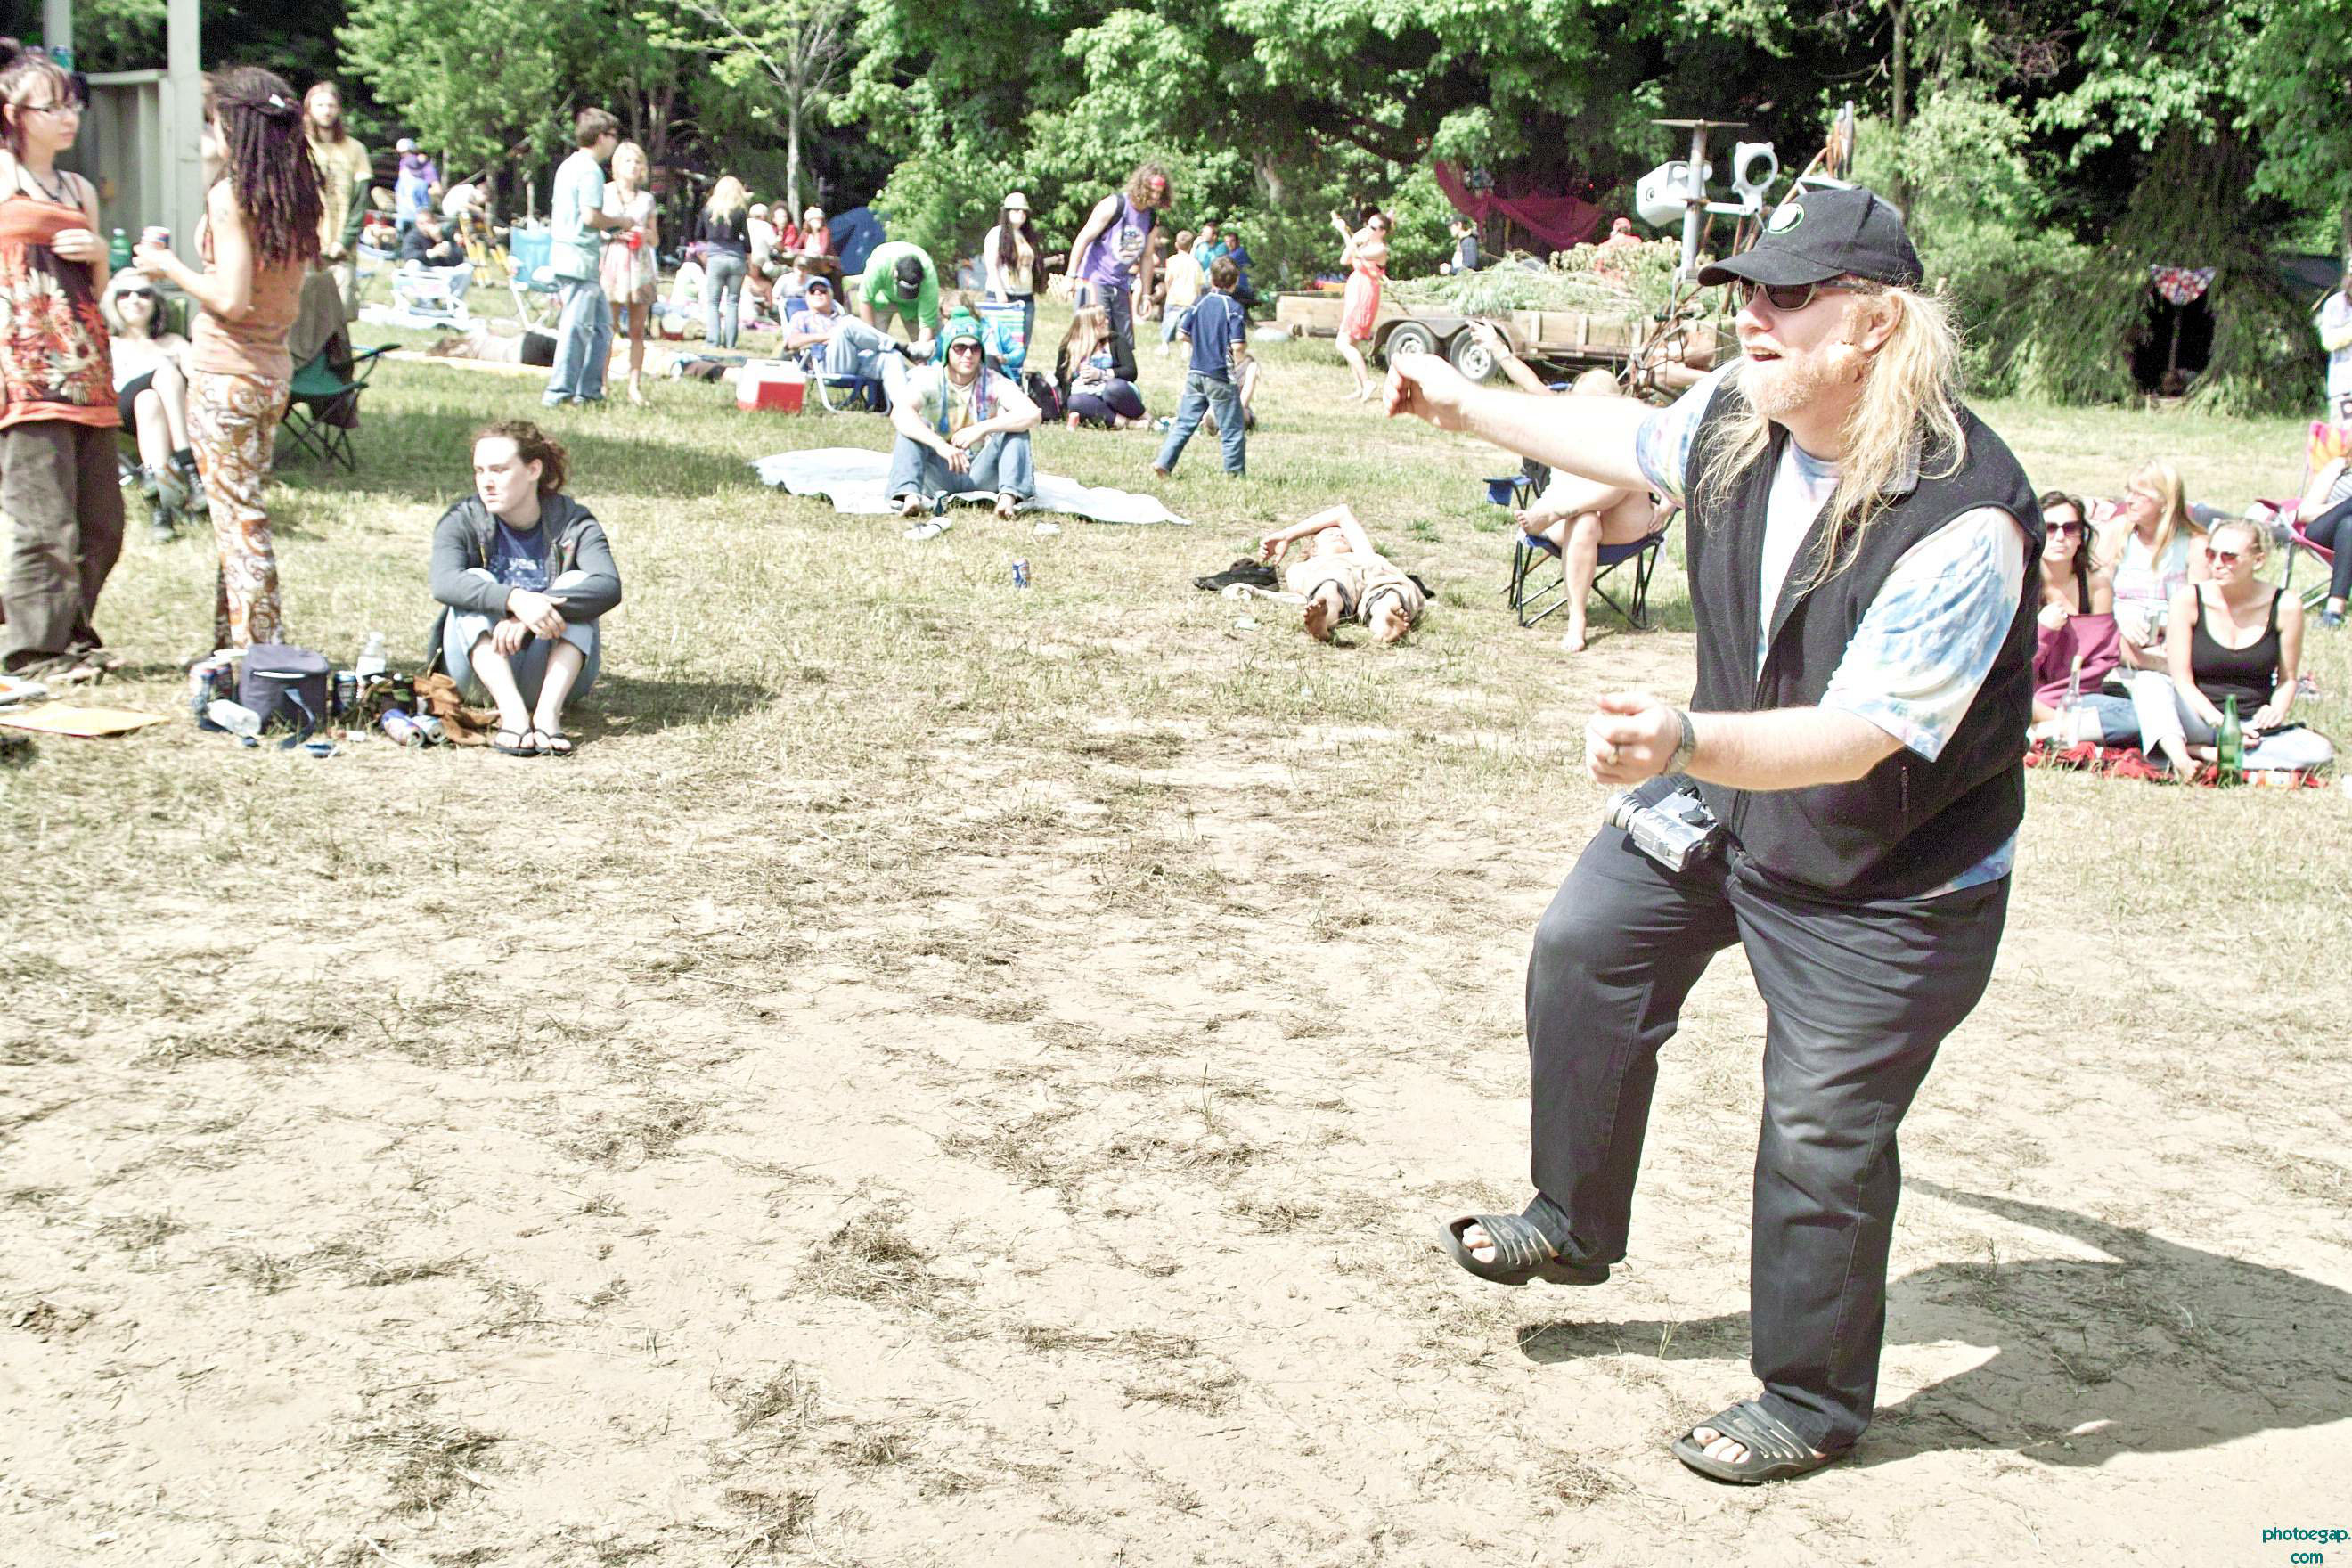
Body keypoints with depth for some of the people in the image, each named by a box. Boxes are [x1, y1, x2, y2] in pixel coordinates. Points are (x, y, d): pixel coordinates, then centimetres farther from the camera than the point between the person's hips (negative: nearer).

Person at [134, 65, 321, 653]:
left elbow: (231, 298, -20)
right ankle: (232, 640, 21)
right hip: (274, 372, 7)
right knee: (243, 514, 15)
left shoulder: (230, 196, -14)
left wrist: (169, 266, -5)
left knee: (238, 520, -2)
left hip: (224, 377, -7)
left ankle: (260, 651, 0)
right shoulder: (295, 196, 7)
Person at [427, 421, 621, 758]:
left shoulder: (573, 524, -6)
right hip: (481, 673, 0)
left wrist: (534, 612, -40)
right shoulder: (461, 522, -5)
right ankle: (512, 714, -41)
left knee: (576, 582, -21)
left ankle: (548, 713, -37)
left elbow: (609, 586, -25)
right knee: (476, 580, -22)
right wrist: (515, 600, -44)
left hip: (554, 674, 0)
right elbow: (444, 582, -27)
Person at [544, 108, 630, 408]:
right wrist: (619, 222, -3)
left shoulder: (568, 166, 17)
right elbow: (591, 216, -20)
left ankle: (589, 389, 15)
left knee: (601, 324, 15)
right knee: (577, 325, -5)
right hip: (582, 257, -10)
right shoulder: (591, 170, -13)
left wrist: (602, 233, 18)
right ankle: (560, 392, -3)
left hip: (563, 252, 10)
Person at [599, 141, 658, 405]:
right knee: (608, 326, -8)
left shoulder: (647, 199, 16)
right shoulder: (604, 193, 7)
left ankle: (635, 386, 1)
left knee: (637, 330, 0)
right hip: (612, 264, -3)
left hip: (640, 267, 3)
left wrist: (645, 234, -3)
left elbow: (656, 241, 18)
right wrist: (615, 234, -11)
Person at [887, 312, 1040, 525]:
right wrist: (940, 445, -43)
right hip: (939, 473, 0)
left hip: (981, 474, 0)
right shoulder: (929, 379, -9)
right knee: (911, 426, -22)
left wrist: (981, 428, -33)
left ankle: (1009, 496, -36)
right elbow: (899, 413, -29)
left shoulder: (994, 383, -8)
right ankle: (909, 496, -42)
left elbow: (1033, 415, -25)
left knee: (1016, 423, -19)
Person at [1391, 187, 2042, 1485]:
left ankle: (1811, 1402, 22)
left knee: (1821, 1138, -1)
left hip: (1890, 881, -7)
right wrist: (1467, 403, 21)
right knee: (1583, 952, 15)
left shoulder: (1964, 521, -33)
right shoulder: (1738, 416, -12)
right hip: (1722, 804, 7)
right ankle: (1574, 1225, 36)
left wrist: (1680, 743, -52)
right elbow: (1634, 443, 12)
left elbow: (1858, 736, -37)